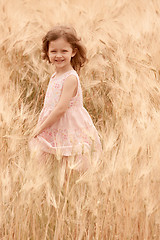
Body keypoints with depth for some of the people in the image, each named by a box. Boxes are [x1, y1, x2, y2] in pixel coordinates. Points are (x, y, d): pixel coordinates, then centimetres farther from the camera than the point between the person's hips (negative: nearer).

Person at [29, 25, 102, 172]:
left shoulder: (70, 78, -18)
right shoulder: (55, 77, 10)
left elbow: (61, 108, -22)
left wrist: (41, 127, -15)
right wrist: (41, 126, 13)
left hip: (70, 130, -8)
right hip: (54, 129, 8)